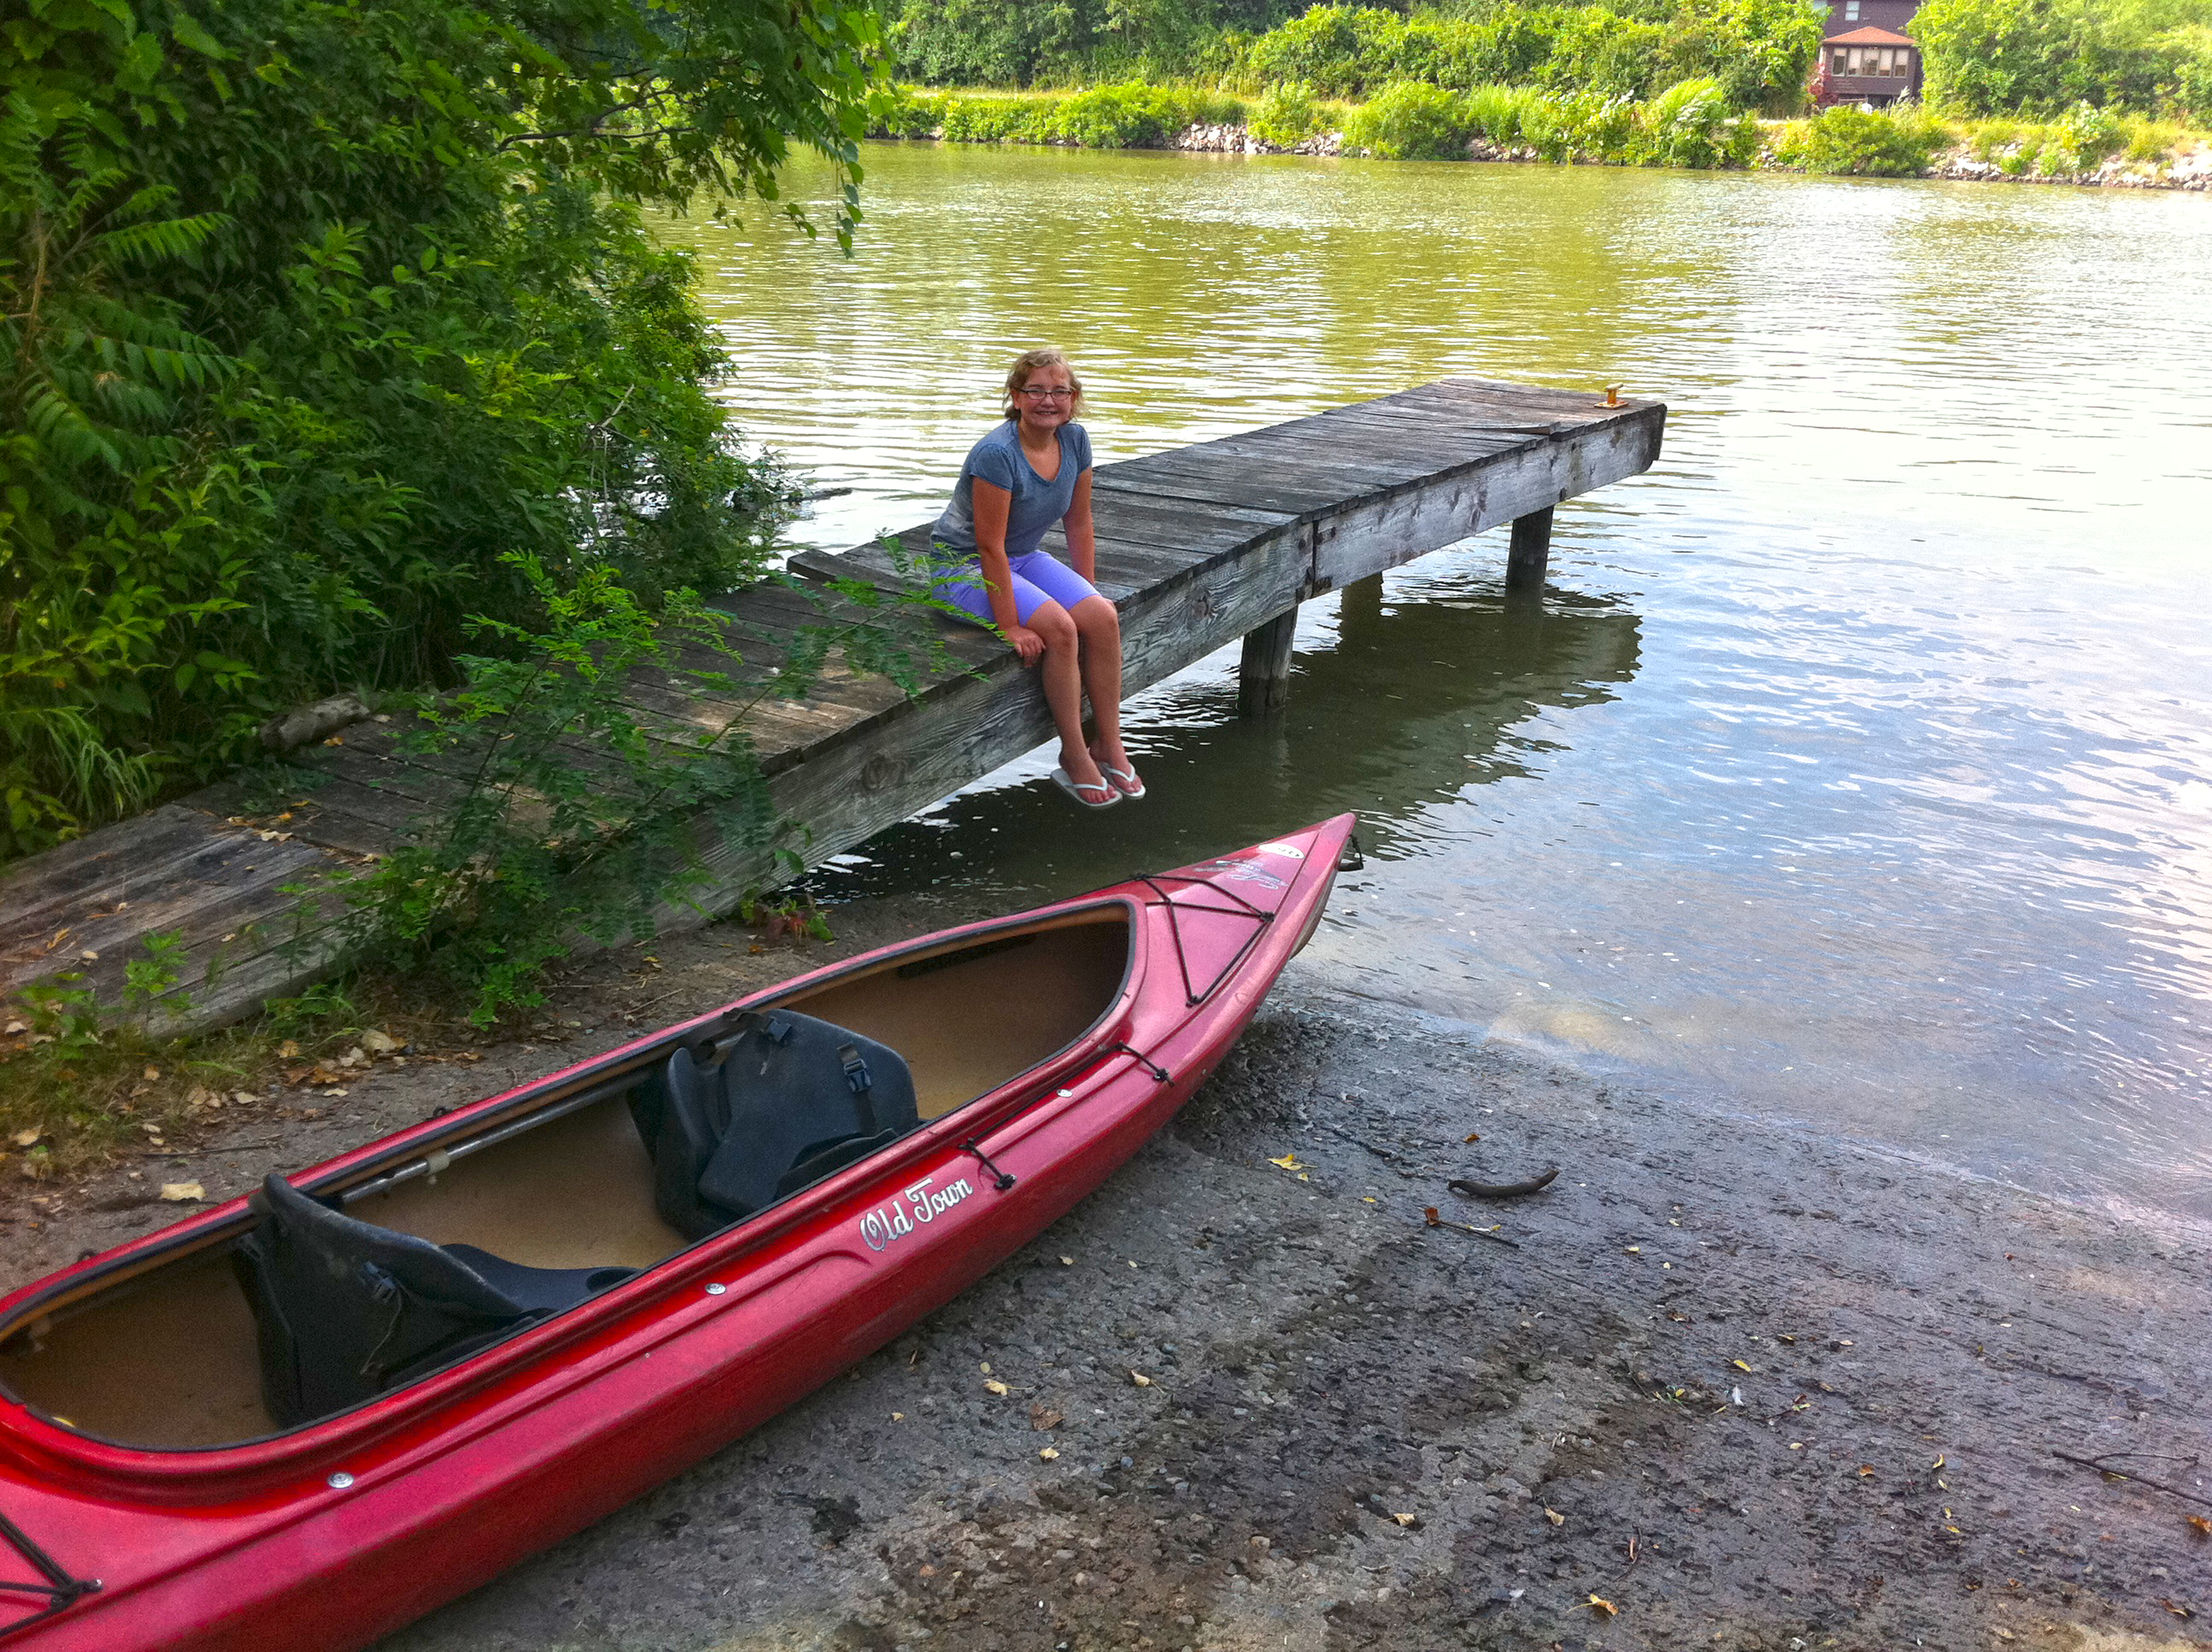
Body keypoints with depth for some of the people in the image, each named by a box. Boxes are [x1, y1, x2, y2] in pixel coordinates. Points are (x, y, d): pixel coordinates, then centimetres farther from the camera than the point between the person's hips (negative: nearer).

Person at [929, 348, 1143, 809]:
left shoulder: (1074, 441, -5)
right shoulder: (997, 454, -27)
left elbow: (1079, 525, 4)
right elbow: (989, 546, -26)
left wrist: (1088, 595, 2)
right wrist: (1009, 625, -26)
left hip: (1024, 557, 7)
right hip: (964, 567, -7)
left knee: (1104, 618, -17)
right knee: (1059, 628, -28)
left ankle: (1109, 746, -5)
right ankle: (1074, 756, -13)